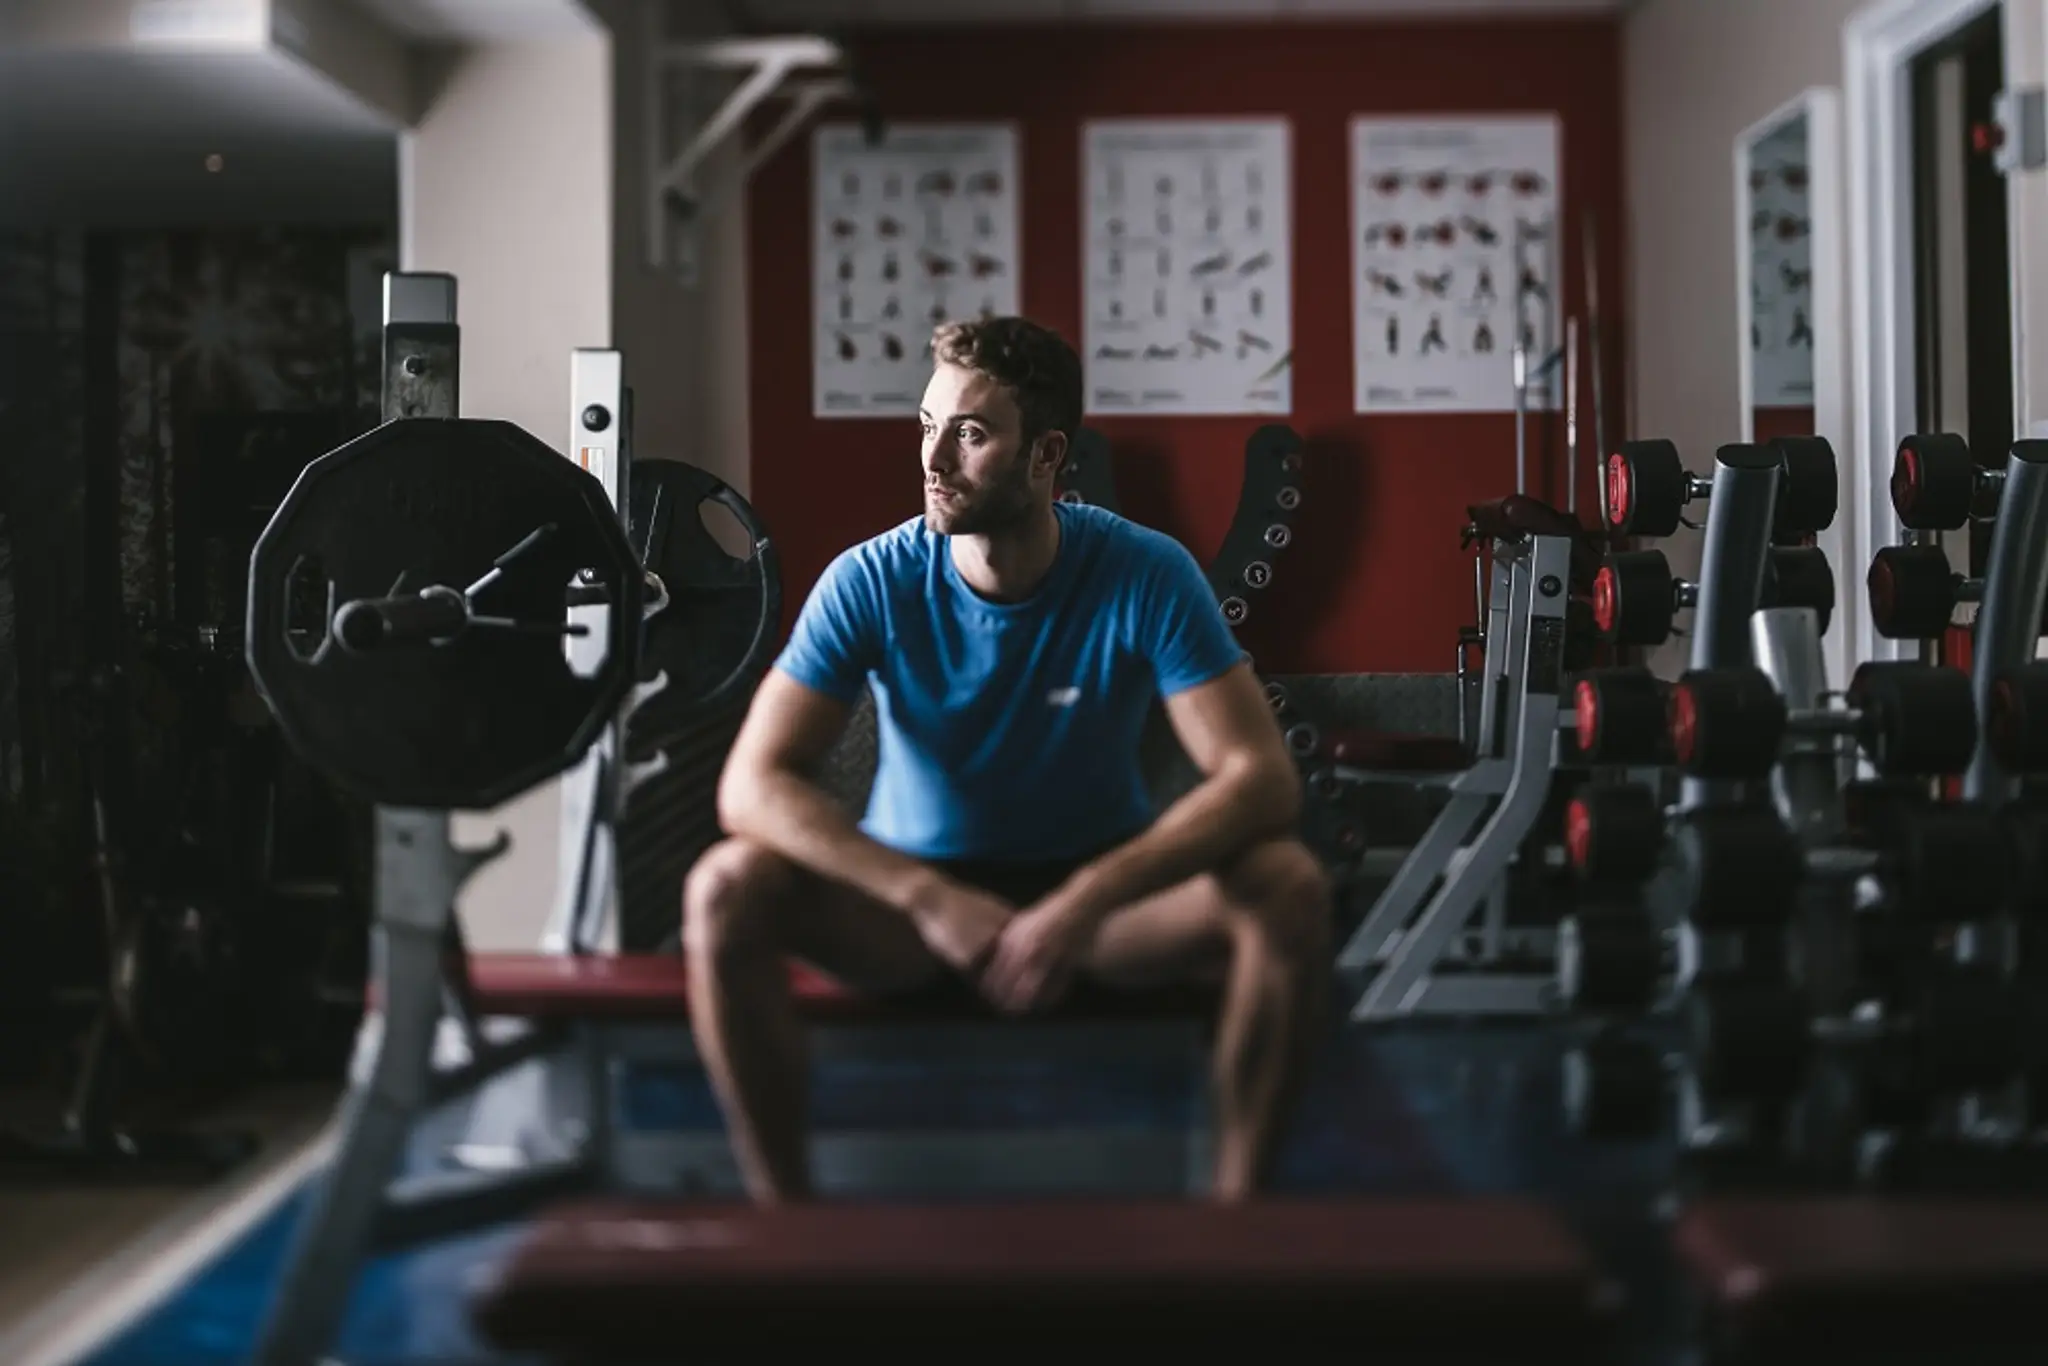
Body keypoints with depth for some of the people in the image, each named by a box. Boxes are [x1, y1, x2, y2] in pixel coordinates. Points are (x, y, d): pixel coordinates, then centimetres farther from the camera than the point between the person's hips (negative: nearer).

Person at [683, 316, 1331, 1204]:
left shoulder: (1146, 576, -17)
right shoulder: (870, 582, -15)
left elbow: (1260, 777, -24)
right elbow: (753, 783, -21)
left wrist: (1087, 903, -37)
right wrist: (929, 898, -34)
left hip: (1099, 888, 0)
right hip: (915, 891, 0)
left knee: (1287, 889, -28)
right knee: (726, 891, -28)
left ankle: (1233, 1199, -12)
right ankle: (781, 1208, -12)